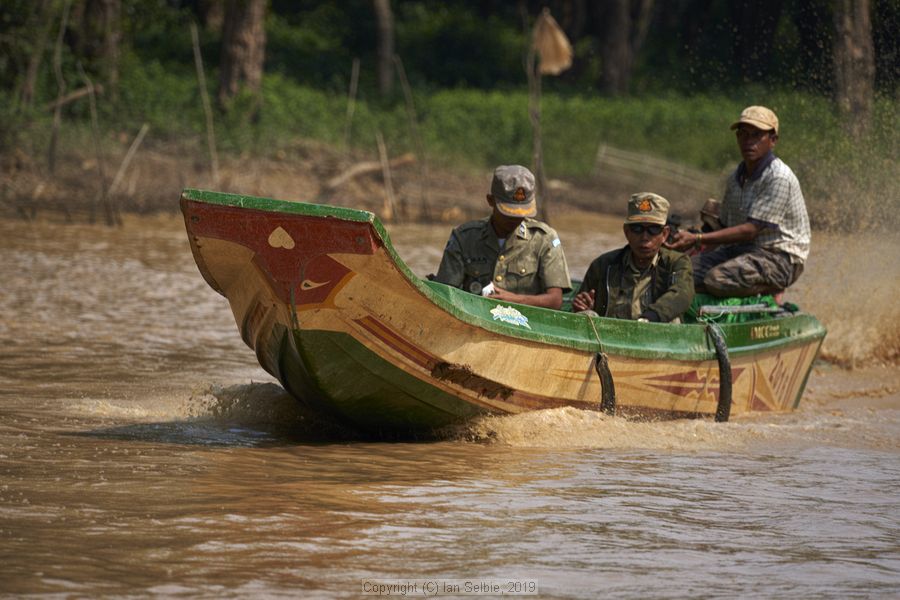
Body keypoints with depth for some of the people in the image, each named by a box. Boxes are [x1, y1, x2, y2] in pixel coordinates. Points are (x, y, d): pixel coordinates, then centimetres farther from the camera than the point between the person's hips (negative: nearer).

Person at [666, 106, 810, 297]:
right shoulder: (737, 177, 13)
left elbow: (750, 230, -21)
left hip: (779, 257, -7)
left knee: (717, 279, -31)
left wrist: (697, 239, -25)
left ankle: (769, 290, -5)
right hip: (739, 250, 7)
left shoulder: (779, 178, -15)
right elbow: (725, 225, 18)